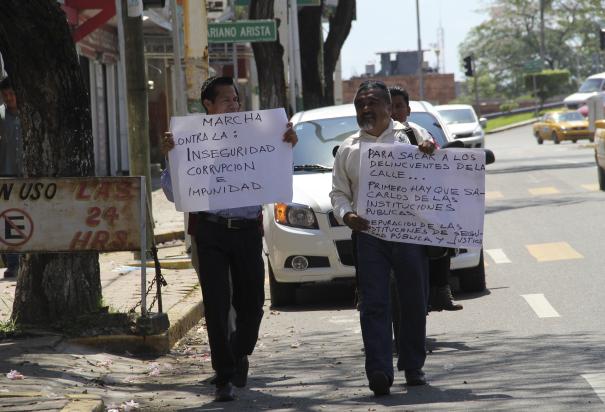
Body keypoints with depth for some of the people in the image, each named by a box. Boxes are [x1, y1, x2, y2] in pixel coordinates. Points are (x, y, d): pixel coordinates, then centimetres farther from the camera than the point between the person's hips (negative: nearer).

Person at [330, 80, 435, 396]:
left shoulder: (412, 136, 8)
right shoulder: (348, 149, 16)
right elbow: (339, 192, 17)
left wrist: (431, 153, -15)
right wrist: (345, 214, -4)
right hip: (368, 234, 1)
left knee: (414, 303, 6)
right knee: (373, 304, -10)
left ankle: (413, 366, 20)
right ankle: (379, 371, -17)